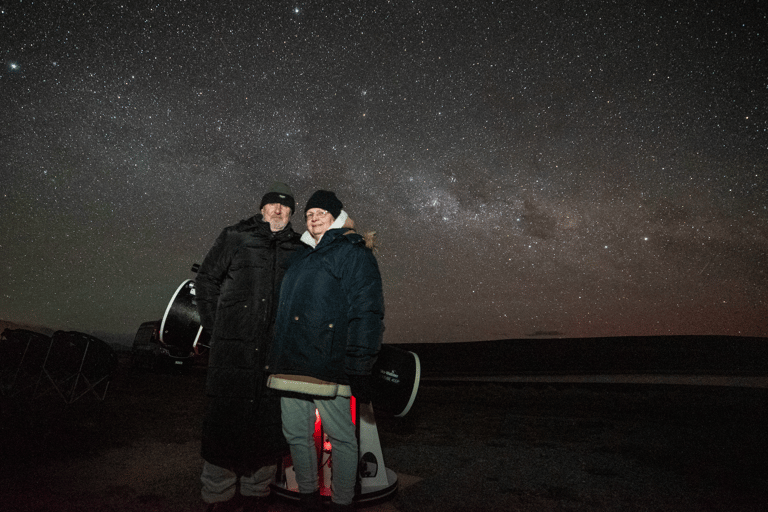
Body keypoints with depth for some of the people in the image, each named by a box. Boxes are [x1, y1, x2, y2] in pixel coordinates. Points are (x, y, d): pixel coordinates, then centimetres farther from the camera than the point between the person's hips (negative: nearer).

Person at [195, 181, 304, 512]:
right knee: (226, 419, 4)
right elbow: (205, 280, 10)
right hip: (233, 350, -2)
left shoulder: (299, 249, 11)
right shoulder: (235, 237, 6)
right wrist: (215, 325, 5)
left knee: (269, 422, 9)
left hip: (276, 353, 2)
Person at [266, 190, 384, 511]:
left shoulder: (354, 252, 0)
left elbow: (366, 311, -9)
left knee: (341, 438, 5)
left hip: (327, 364, -7)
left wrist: (359, 365, -16)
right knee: (296, 435, 15)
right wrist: (275, 357, 19)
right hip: (290, 364, 7)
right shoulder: (299, 257, 22)